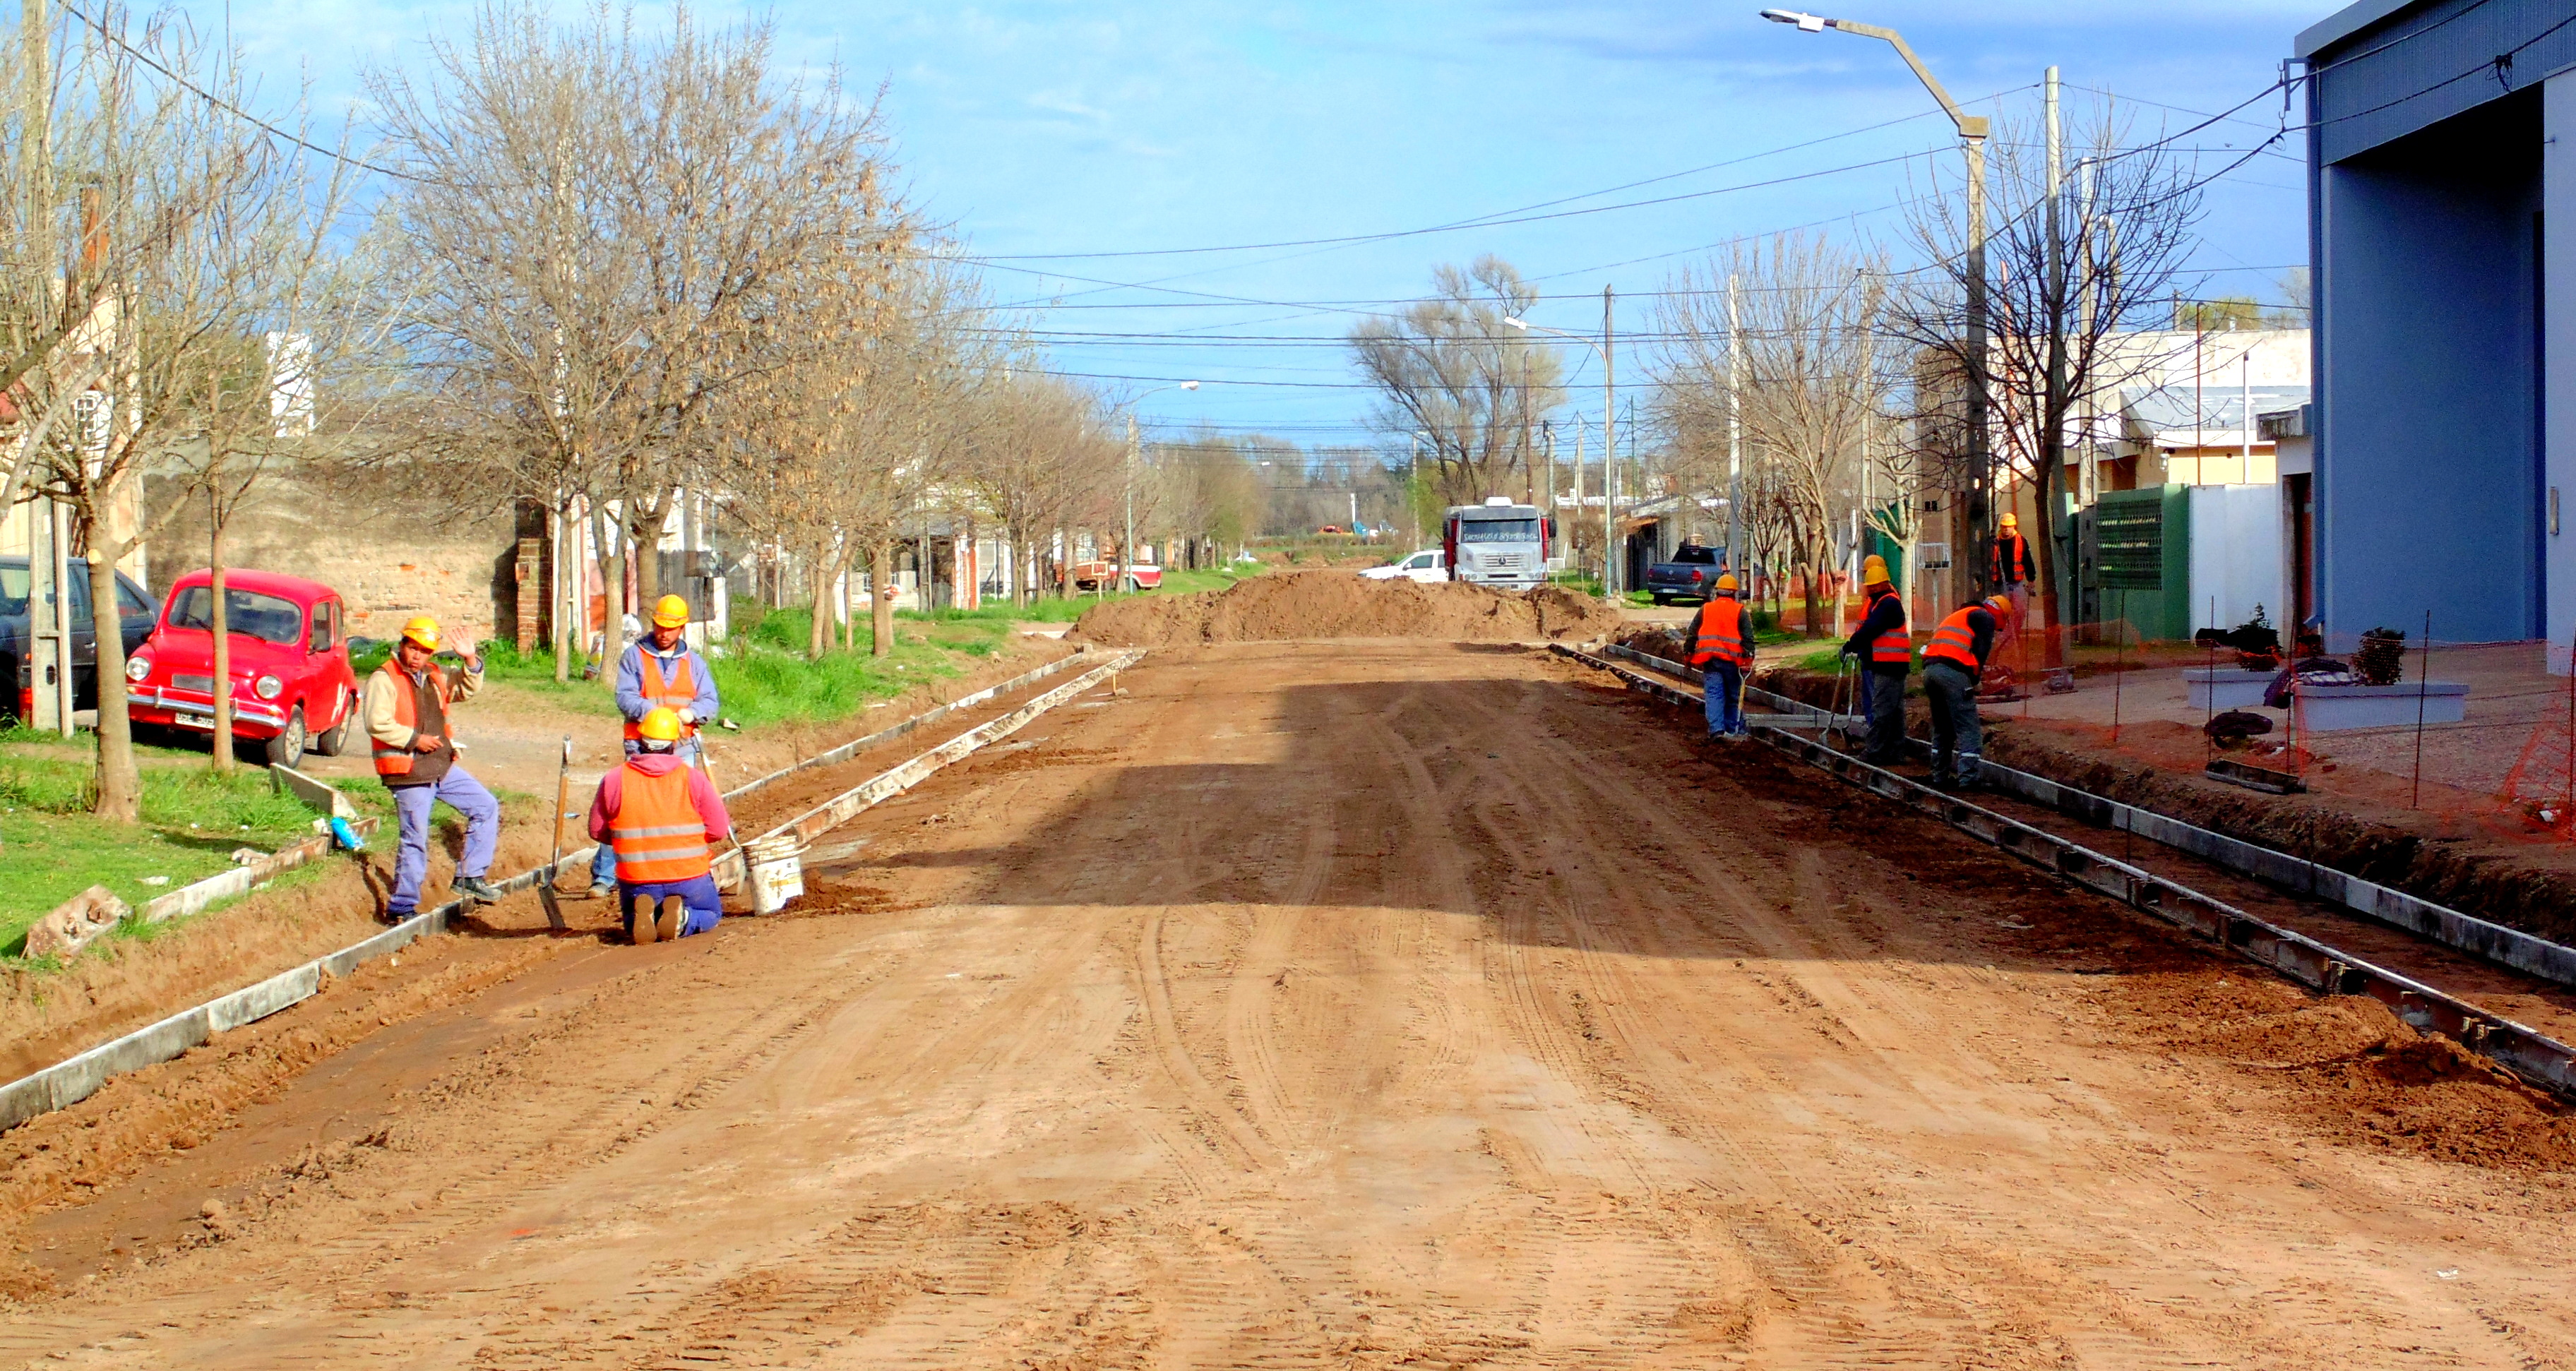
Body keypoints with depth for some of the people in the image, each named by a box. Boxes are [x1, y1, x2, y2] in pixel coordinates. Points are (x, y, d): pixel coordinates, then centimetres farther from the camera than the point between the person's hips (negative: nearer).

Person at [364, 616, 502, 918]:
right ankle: (401, 909, 5)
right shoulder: (384, 680, -10)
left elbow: (465, 691, 19)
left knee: (486, 807, 7)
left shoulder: (434, 676, 13)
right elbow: (377, 723, -20)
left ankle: (470, 878, 12)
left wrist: (471, 662, 2)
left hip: (443, 767, 8)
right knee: (416, 841, -5)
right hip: (408, 773, -8)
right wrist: (415, 739, -17)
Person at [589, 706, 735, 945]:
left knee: (632, 922, 31)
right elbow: (719, 830, -5)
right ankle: (682, 919, -8)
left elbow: (597, 831, 4)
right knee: (710, 914, 28)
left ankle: (643, 914, -8)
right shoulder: (694, 778, -7)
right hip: (690, 879, -1)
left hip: (636, 882, 1)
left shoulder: (614, 781, -4)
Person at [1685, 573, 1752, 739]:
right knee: (1734, 697, 10)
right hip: (1732, 660, -1)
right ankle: (1734, 730, 15)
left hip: (1710, 660, 1)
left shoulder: (1705, 609, 9)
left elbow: (1692, 634, 12)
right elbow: (1748, 637, -6)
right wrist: (1749, 659, -7)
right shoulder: (1740, 611, 2)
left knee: (1714, 695, -2)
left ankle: (1717, 729, -15)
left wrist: (1689, 654, 19)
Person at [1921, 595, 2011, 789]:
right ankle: (1968, 778, -12)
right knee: (1969, 730, -5)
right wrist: (1974, 680, 4)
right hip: (1953, 671, -8)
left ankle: (1940, 776, 21)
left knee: (1942, 729, 19)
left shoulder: (1958, 615, 34)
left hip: (1929, 669, 8)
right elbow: (1982, 650, -5)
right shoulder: (1986, 617, 8)